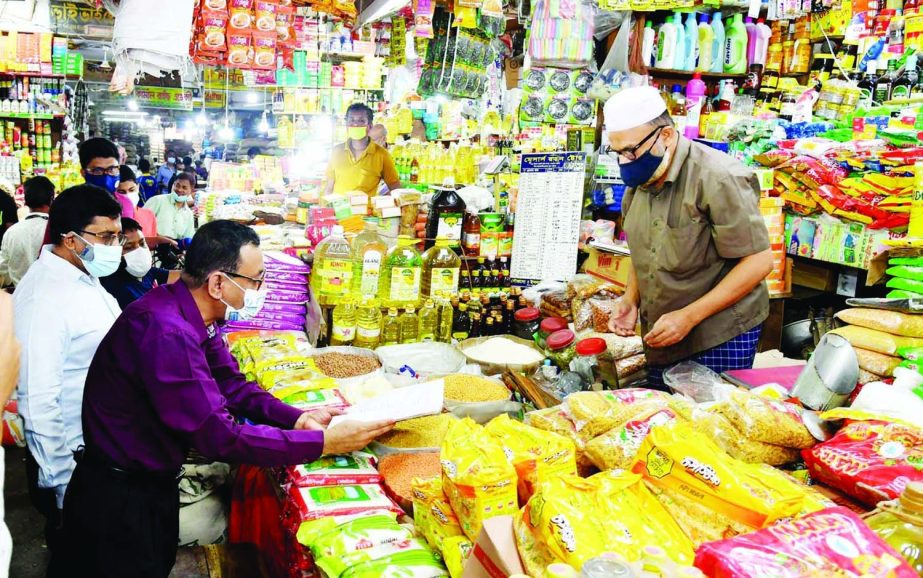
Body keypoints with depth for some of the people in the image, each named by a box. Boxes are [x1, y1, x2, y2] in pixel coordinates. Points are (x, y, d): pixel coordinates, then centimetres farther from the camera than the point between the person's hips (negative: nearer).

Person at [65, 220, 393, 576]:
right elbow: (220, 436, -32)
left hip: (153, 484, 8)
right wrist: (323, 442, -27)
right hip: (120, 502, -8)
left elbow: (232, 385, 4)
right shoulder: (166, 333, -33)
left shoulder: (193, 316, -3)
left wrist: (298, 418, -12)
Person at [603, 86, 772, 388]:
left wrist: (688, 317, -21)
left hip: (721, 338, -7)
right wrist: (631, 299, 1)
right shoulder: (638, 183, 7)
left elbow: (758, 261, -18)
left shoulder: (718, 178, -17)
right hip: (662, 340, 7)